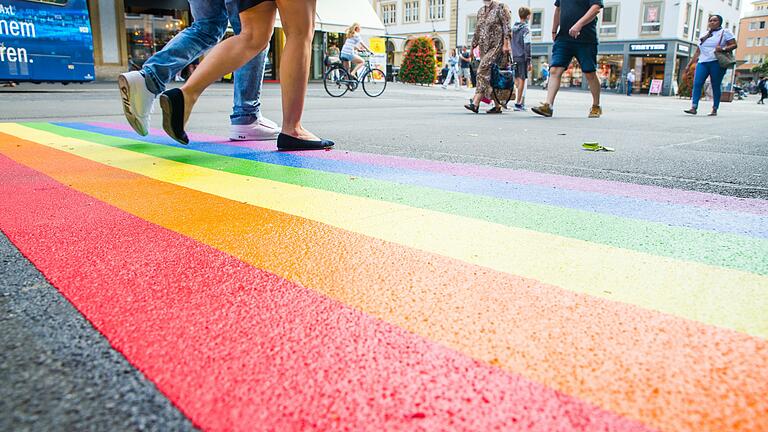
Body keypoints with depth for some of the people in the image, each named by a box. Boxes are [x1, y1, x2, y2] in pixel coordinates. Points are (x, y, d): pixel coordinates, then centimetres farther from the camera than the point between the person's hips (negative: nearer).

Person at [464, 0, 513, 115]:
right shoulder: (481, 11, 19)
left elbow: (507, 27, -8)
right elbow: (477, 31, 24)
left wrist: (506, 44, -17)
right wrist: (473, 47, 21)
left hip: (497, 46, -7)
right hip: (484, 48, 7)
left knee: (484, 72, -19)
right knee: (490, 76, 4)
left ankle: (475, 103, -25)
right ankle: (497, 106, 8)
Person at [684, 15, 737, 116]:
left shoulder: (725, 32, 9)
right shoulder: (704, 35, 22)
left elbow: (734, 45, 2)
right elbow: (697, 52, 23)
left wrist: (723, 49, -17)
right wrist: (690, 65, 18)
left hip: (717, 62, -4)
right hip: (702, 62, 4)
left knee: (715, 86, -3)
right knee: (697, 83, -14)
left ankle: (715, 109, 1)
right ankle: (694, 108, -21)